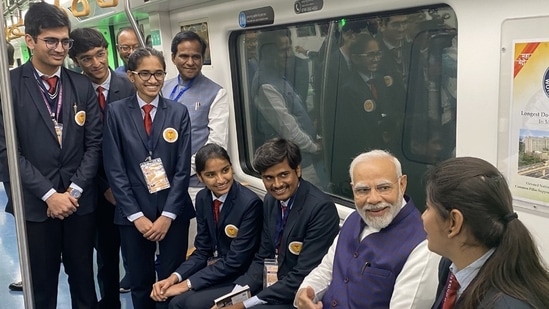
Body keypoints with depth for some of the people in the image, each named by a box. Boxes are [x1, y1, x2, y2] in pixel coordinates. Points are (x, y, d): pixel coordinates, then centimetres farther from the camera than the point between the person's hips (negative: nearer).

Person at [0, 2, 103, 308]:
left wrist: (73, 191, -7)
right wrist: (49, 194, -13)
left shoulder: (83, 85, 5)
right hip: (34, 205, -2)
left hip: (80, 201, 2)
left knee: (84, 281, 13)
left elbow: (94, 143, 3)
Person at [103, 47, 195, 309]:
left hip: (173, 211, 1)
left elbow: (183, 168, -1)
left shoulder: (179, 113, 3)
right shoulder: (116, 112, 0)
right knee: (140, 283, 10)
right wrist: (136, 215, -9)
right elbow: (114, 169, -3)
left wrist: (167, 215, -8)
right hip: (133, 213, 0)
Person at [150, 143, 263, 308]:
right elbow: (202, 250, 4)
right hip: (212, 268, 6)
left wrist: (187, 284, -22)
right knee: (163, 294, -13)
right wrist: (175, 277, -12)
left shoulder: (250, 203, -21)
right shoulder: (203, 198, -1)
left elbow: (235, 262, -21)